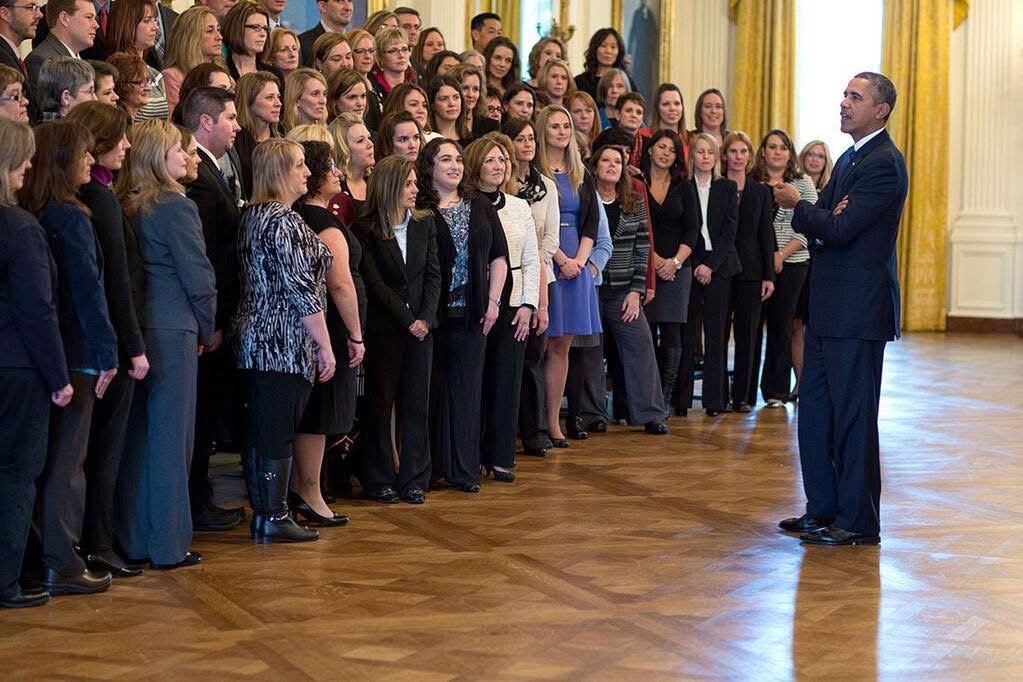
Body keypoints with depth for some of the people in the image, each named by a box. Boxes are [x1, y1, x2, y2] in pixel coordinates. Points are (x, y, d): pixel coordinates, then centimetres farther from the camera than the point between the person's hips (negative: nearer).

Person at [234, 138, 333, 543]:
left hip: (255, 340, 9)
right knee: (280, 433, -4)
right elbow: (302, 289, -18)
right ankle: (274, 518, 0)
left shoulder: (252, 216, 13)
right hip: (286, 343, -9)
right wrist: (325, 346, -13)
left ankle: (262, 514, 18)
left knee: (260, 431, 12)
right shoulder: (285, 221, -15)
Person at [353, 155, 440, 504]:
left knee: (416, 403, 5)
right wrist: (407, 320, -13)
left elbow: (433, 274, 4)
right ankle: (379, 480, 11)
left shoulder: (424, 223, 8)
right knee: (381, 402, 4)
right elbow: (374, 282, -9)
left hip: (421, 326, 4)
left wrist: (425, 318, -9)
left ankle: (413, 479, 11)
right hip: (384, 328, -3)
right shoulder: (366, 229, -5)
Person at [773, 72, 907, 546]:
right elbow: (827, 223, 15)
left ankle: (858, 522, 3)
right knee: (815, 412, 14)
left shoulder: (884, 164, -14)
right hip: (829, 307, 10)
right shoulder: (848, 159, 18)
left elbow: (839, 229, -20)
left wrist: (798, 207, -5)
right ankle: (823, 510, 23)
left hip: (858, 309, -10)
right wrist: (823, 218, -8)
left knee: (853, 415, -4)